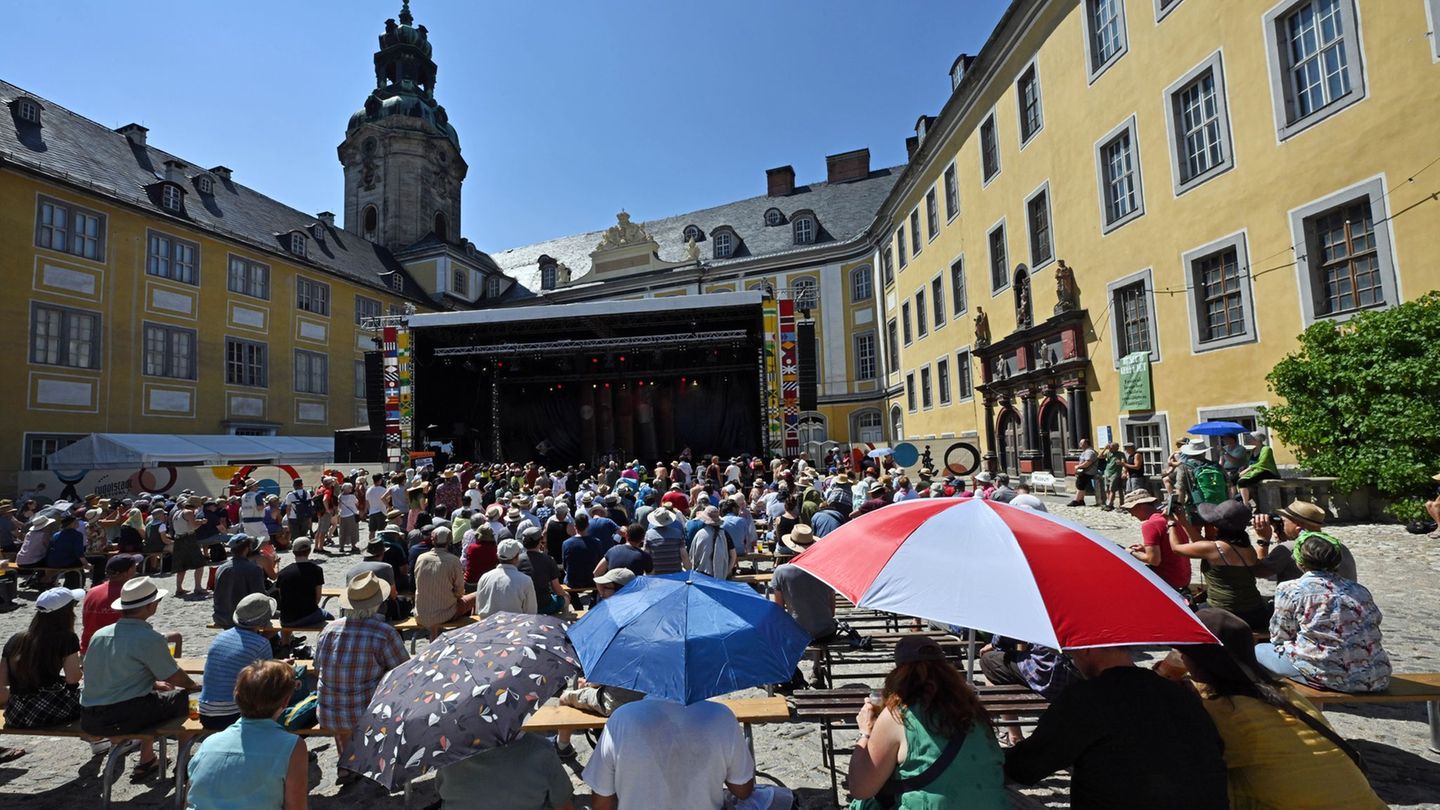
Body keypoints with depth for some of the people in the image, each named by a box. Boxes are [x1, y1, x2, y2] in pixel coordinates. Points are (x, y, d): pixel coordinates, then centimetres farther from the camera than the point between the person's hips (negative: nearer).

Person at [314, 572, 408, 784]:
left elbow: (318, 667, 13)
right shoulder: (385, 633, -18)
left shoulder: (328, 629, -4)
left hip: (327, 717, 5)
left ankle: (344, 765, 34)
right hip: (367, 718, -5)